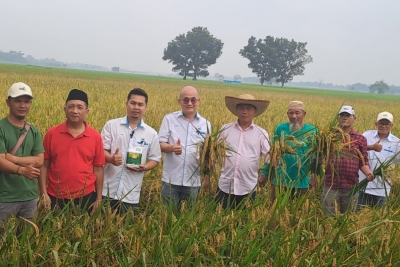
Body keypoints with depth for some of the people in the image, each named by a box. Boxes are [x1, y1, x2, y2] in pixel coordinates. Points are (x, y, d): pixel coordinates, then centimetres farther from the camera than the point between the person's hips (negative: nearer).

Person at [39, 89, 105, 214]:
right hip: (55, 198, 0)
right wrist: (43, 194, -4)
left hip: (86, 197, 0)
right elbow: (43, 165, 2)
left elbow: (98, 169, 3)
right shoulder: (52, 134, -2)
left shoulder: (95, 136, -1)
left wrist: (99, 198, 3)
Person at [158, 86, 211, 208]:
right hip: (171, 179, -1)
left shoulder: (205, 124, 5)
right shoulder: (169, 119, -1)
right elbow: (160, 144, -3)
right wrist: (172, 148, -25)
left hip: (194, 181, 2)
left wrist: (207, 177, 6)